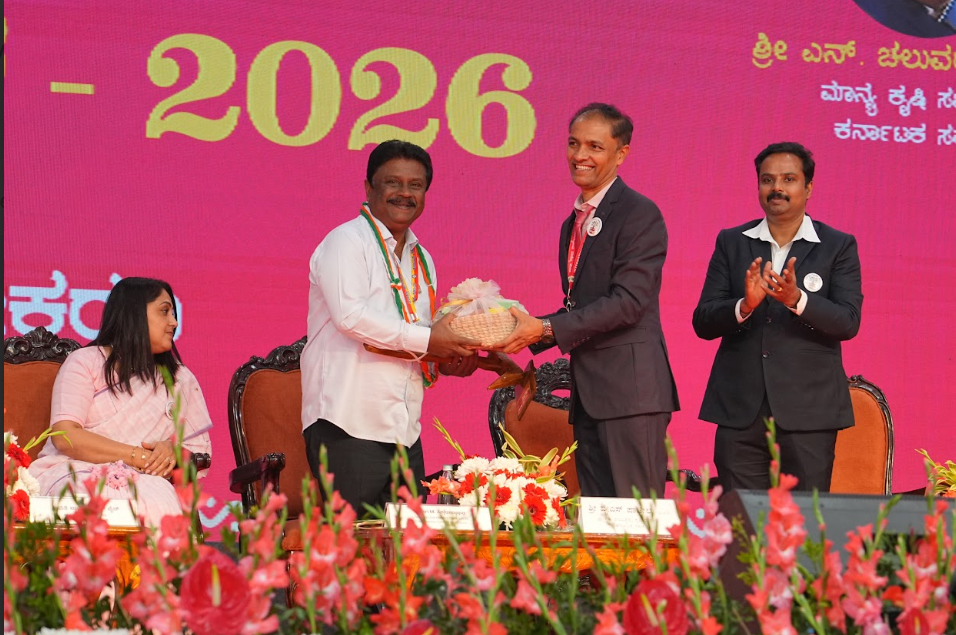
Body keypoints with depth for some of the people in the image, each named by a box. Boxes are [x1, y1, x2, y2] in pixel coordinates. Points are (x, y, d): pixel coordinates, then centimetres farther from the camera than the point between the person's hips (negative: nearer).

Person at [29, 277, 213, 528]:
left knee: (157, 496, -36)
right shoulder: (85, 362, 9)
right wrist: (138, 456, -13)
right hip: (73, 473, -3)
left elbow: (201, 454, 15)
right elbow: (65, 436, -6)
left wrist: (173, 452, -10)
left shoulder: (181, 379, 21)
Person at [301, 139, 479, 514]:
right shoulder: (346, 241, -3)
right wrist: (424, 340, -16)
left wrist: (447, 362, 6)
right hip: (349, 425, -8)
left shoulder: (420, 259, 22)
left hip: (403, 431, 8)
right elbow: (350, 314, -18)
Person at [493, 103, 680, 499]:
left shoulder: (640, 214, -7)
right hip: (588, 392, 9)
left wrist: (546, 328, -17)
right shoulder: (574, 223, 20)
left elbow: (628, 302, -16)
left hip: (630, 388, -9)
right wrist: (526, 331, 6)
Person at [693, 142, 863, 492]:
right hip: (740, 410, 2)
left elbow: (848, 322, -6)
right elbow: (703, 322, 5)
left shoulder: (838, 246, 5)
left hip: (807, 411, -2)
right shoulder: (731, 243, 11)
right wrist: (744, 305, -16)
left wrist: (797, 299, -23)